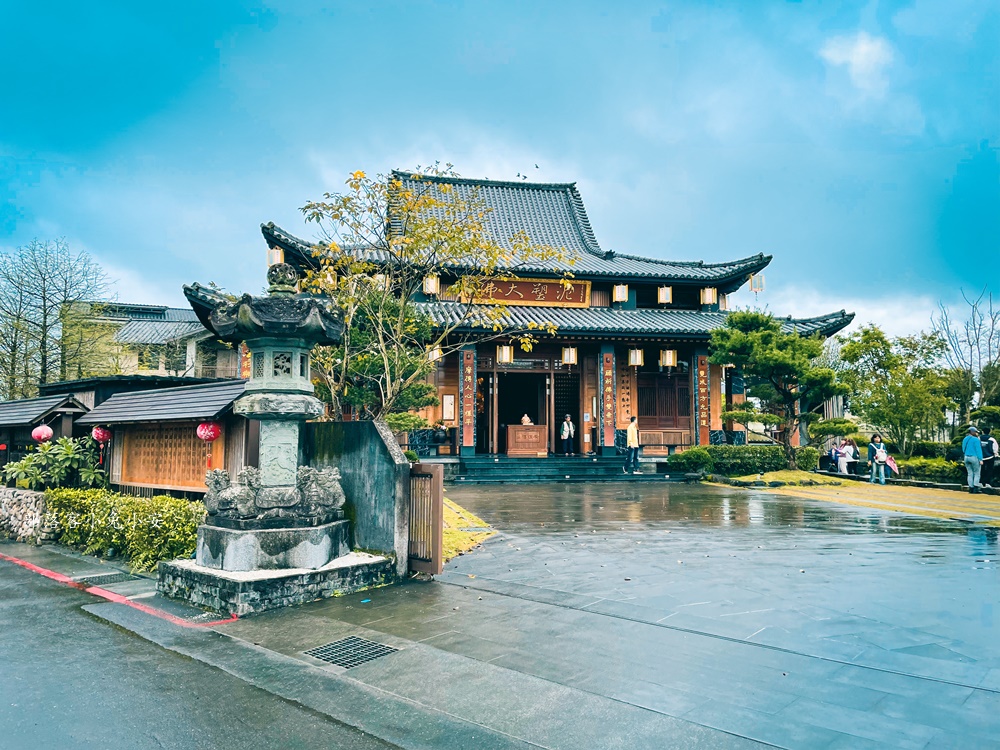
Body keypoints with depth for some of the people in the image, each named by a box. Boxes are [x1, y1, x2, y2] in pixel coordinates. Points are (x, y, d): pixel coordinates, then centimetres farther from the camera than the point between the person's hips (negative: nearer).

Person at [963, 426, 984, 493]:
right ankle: (975, 488, -6)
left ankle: (971, 488, 7)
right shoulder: (976, 439, -11)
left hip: (966, 457, 6)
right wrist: (980, 459, -13)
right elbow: (978, 450, -13)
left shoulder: (965, 439, 11)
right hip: (974, 457, -6)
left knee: (970, 474, 9)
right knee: (976, 474, 1)